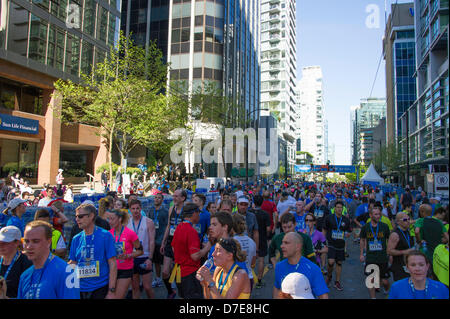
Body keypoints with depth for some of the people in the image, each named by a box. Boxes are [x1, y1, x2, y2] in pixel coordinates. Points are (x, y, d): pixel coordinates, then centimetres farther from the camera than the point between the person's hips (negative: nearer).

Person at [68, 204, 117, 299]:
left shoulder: (105, 235, -8)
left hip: (100, 288, -4)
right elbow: (72, 263, 10)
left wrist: (111, 291, -14)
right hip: (80, 289, 4)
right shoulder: (76, 239, 5)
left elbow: (112, 264, -10)